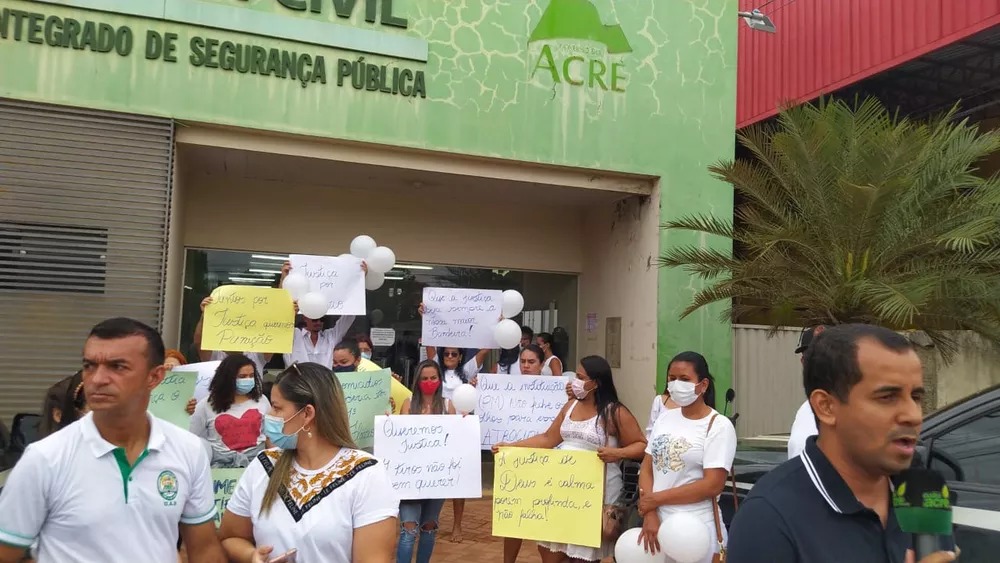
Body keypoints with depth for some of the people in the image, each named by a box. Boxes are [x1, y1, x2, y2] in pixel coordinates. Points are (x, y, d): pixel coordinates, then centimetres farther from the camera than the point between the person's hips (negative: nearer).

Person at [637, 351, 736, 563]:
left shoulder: (719, 426, -10)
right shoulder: (664, 418, 6)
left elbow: (713, 485, -16)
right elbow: (646, 468, 4)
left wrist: (656, 498, -13)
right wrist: (649, 514, -10)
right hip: (656, 522, 5)